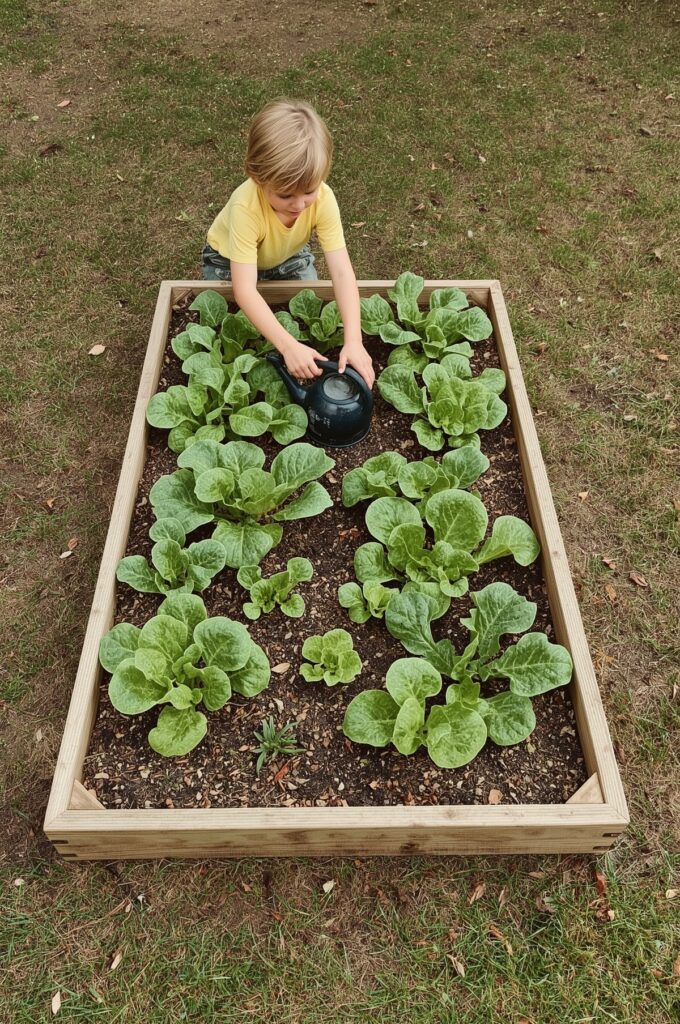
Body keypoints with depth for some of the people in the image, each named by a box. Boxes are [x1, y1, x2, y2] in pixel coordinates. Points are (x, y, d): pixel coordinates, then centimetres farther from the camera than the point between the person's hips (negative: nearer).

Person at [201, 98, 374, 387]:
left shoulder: (323, 198, -35)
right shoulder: (246, 207, -44)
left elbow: (341, 270, -38)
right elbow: (244, 289, -47)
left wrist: (353, 340, -51)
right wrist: (288, 346, -57)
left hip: (288, 257, 3)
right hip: (230, 260, -2)